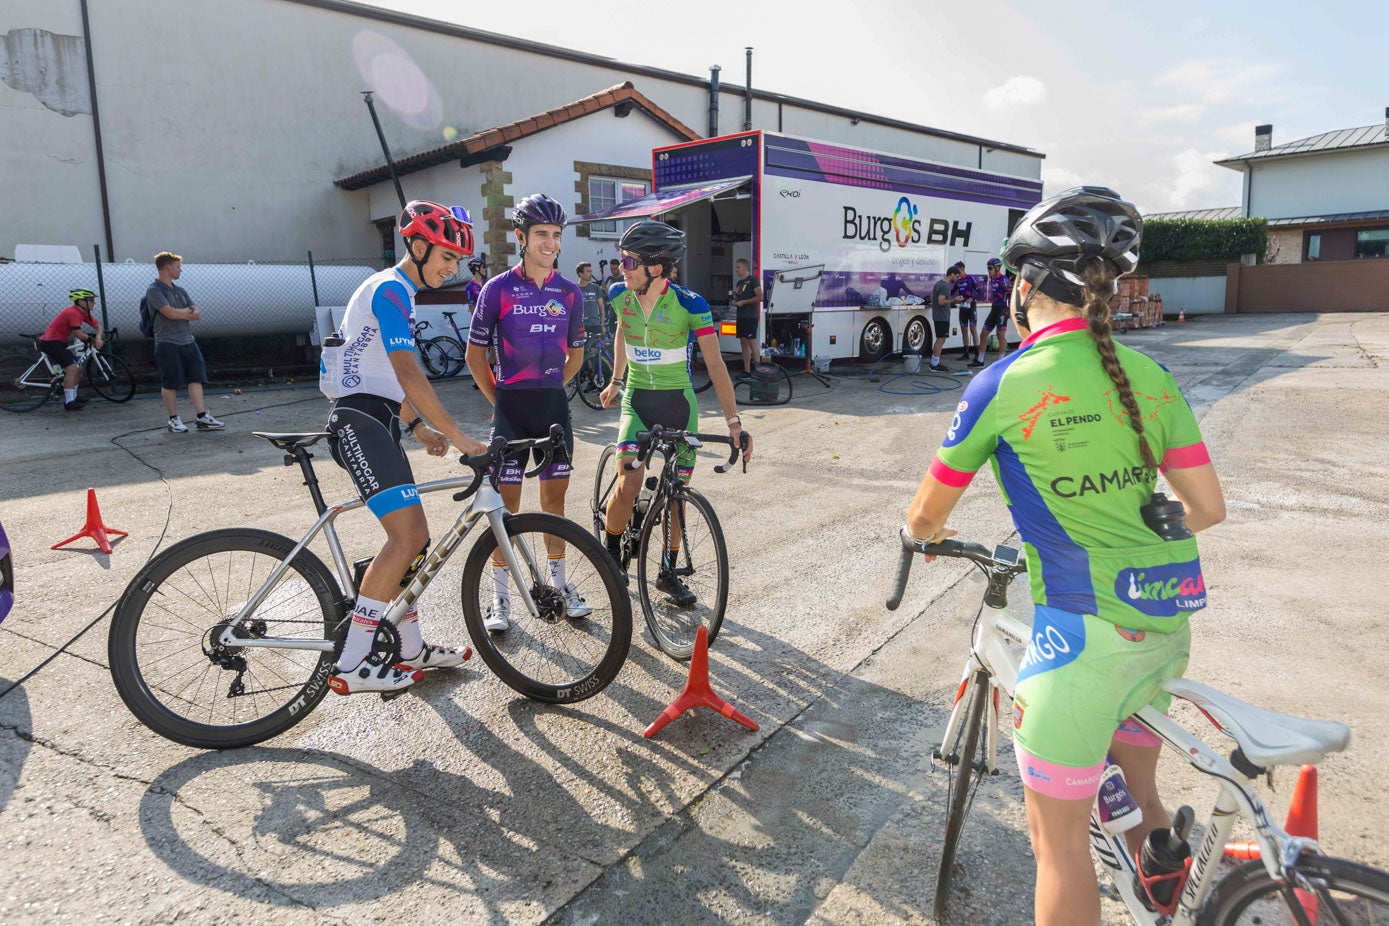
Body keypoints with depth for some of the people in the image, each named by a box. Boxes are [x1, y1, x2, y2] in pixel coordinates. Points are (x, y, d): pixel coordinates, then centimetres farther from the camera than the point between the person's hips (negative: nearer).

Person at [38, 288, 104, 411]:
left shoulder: (84, 313, 9)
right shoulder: (73, 312, -20)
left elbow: (98, 326, 14)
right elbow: (78, 334, -23)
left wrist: (98, 338, -7)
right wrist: (91, 339, -3)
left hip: (58, 343, 11)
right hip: (50, 342, -11)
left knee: (79, 368, 14)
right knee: (72, 368, -22)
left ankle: (73, 397, 28)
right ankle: (69, 403, -22)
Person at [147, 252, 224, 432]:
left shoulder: (180, 290, 17)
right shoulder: (154, 290, -7)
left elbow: (197, 314, 8)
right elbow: (170, 313, -19)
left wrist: (180, 313, -8)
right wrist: (188, 311, -2)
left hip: (188, 342, 7)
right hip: (168, 344, -7)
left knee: (196, 378, 1)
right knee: (170, 384, 1)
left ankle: (202, 418, 1)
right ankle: (174, 419, 11)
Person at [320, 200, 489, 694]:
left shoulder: (396, 291, 21)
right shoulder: (390, 291, -12)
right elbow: (411, 376, -23)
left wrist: (419, 427, 17)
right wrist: (459, 438, -22)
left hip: (377, 422, 11)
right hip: (359, 422, -11)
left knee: (413, 538, 10)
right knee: (408, 536, -18)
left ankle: (412, 648, 21)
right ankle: (351, 665, -12)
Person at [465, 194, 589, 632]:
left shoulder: (570, 293, 5)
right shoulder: (498, 289, -4)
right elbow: (475, 354, 2)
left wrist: (548, 389, 12)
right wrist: (501, 399, 3)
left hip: (554, 405, 3)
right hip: (511, 406, -3)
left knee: (554, 495, 10)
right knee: (507, 500, 0)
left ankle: (559, 583, 23)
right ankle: (500, 595, 11)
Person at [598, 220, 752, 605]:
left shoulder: (690, 305, -17)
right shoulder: (620, 295, -7)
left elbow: (715, 364, -18)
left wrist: (734, 421, -24)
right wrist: (615, 381, 23)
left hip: (679, 404, -1)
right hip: (637, 400, 1)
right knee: (628, 486, -17)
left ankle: (669, 573, 23)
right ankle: (611, 552, 10)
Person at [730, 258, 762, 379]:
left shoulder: (753, 280, -5)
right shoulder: (739, 282, 20)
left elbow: (759, 297, -14)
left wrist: (743, 302, -14)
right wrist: (735, 302, 8)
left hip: (750, 316, -9)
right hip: (741, 316, 9)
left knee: (752, 342, -12)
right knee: (743, 342, 6)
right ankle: (746, 371, 8)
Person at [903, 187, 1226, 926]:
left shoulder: (1003, 384, -12)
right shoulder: (1150, 377, 3)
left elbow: (925, 516, -3)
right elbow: (1208, 508, 6)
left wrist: (927, 535, 20)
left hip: (1081, 628, -7)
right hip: (1166, 619, 7)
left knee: (1059, 838, 9)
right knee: (1137, 794, 28)